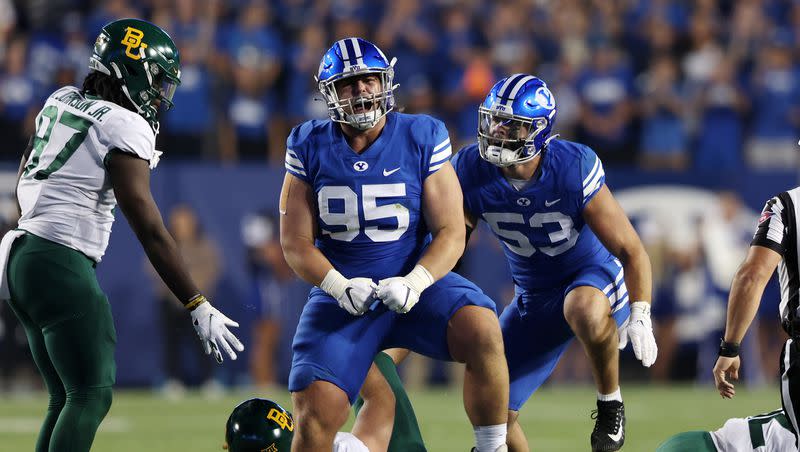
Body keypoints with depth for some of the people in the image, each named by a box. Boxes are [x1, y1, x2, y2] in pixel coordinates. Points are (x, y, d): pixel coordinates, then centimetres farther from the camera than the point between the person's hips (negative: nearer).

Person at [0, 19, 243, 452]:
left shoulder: (60, 103, 12)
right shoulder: (125, 128, -12)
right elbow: (149, 230, -16)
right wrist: (200, 308, -15)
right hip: (61, 265, -9)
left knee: (66, 397, 12)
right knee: (91, 395, -10)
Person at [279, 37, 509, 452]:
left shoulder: (422, 139, -4)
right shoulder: (310, 148, 0)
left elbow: (450, 234, -7)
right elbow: (296, 243, -1)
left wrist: (414, 283, -26)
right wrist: (339, 287, -21)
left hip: (414, 282, -1)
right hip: (342, 292, 1)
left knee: (482, 332, -31)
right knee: (314, 415, -16)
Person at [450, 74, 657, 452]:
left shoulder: (573, 170, -25)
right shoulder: (471, 171, -15)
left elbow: (630, 250, -20)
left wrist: (640, 317, -31)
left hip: (594, 279, -4)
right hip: (534, 299, 5)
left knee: (584, 309, -42)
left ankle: (609, 402, -17)